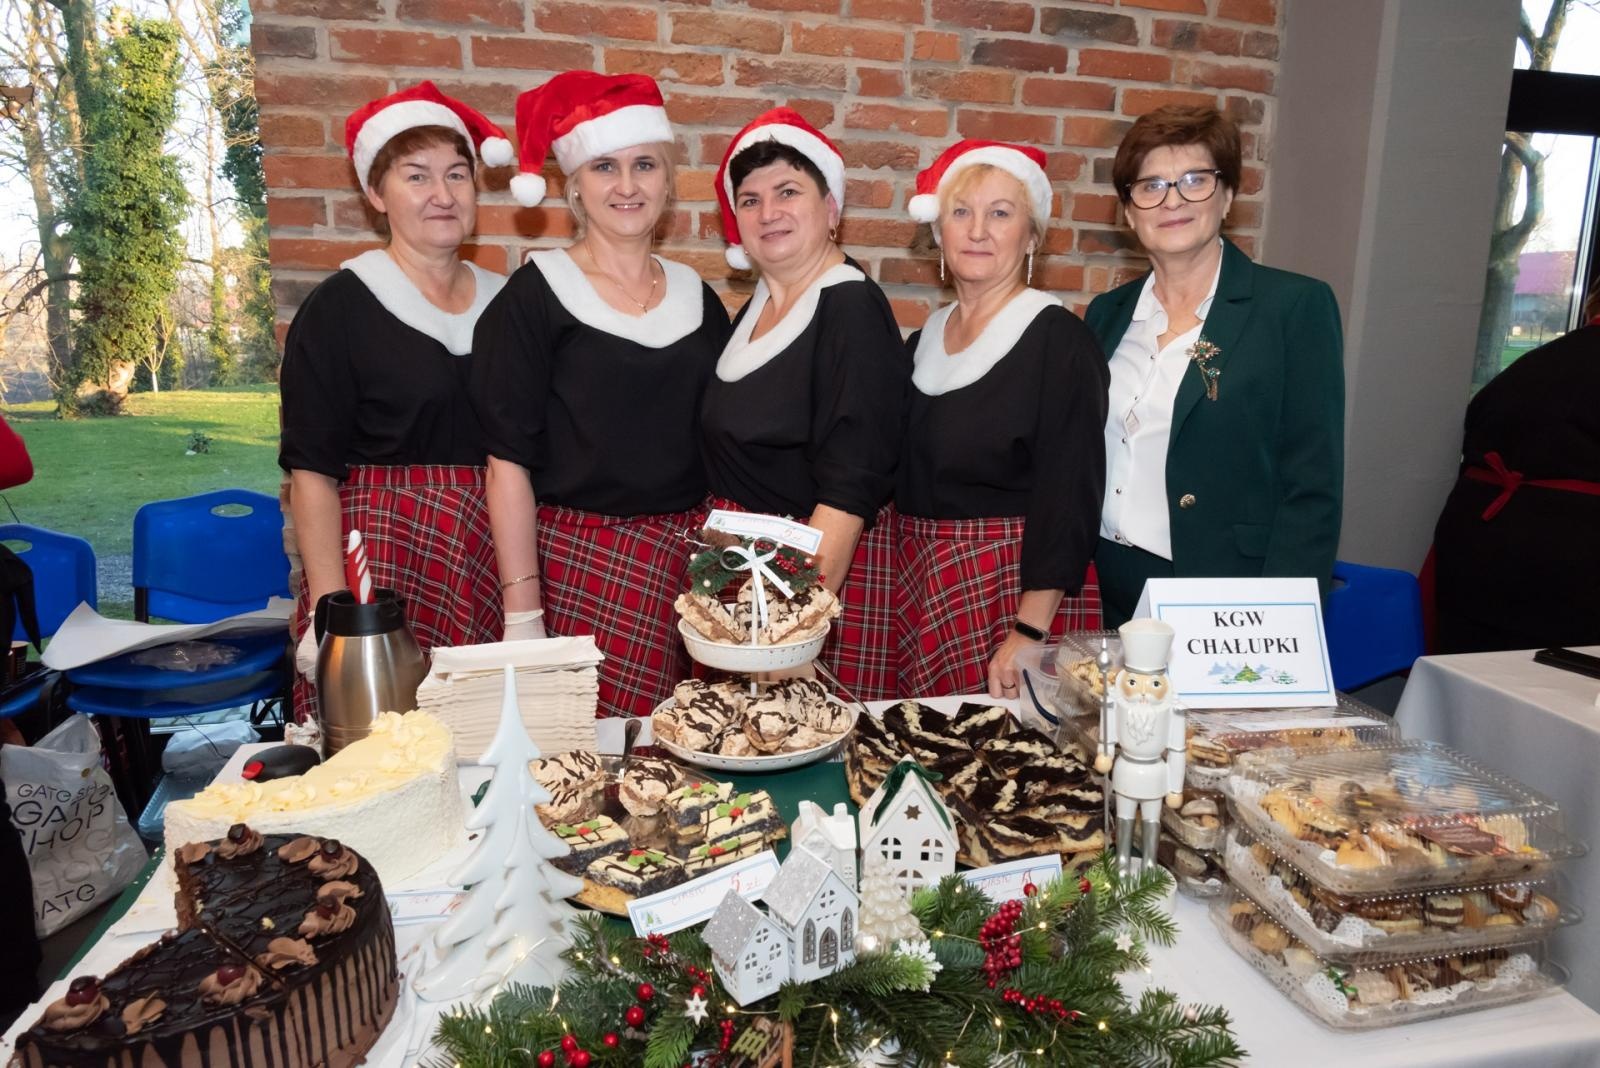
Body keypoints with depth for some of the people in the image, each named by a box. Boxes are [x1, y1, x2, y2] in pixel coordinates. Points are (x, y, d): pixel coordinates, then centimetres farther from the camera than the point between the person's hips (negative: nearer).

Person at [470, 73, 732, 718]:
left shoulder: (696, 296, 9)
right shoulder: (537, 295, -4)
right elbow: (508, 460, -7)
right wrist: (521, 612, -12)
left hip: (695, 559, 4)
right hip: (582, 562, -4)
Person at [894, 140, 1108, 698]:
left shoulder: (1058, 341, -10)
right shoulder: (924, 341, 10)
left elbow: (1067, 501, -16)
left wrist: (1029, 634, -21)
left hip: (1015, 590, -6)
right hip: (918, 587, 6)